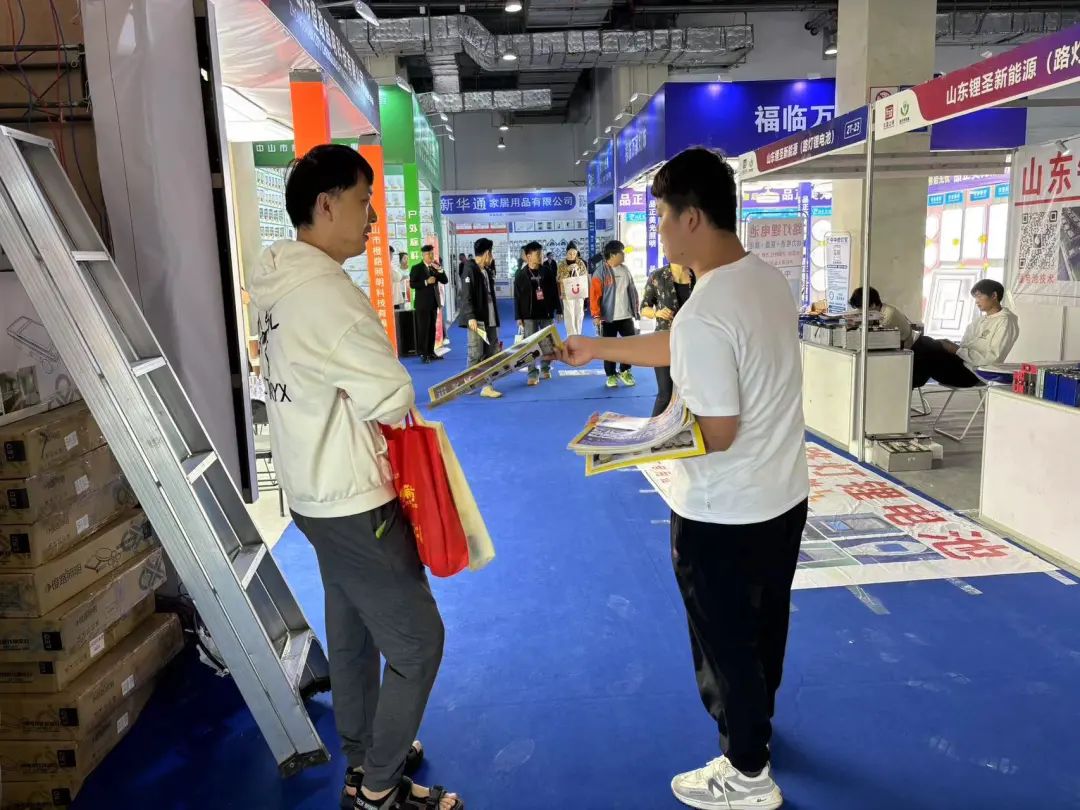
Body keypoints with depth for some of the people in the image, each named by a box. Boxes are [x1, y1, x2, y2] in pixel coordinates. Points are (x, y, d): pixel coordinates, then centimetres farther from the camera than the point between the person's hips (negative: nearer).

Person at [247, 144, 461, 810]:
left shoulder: (282, 282, 7)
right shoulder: (325, 291, -24)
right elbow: (394, 399, -21)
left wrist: (360, 407, 2)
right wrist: (388, 400, -1)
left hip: (320, 493, 10)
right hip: (354, 503, -10)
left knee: (352, 633, 23)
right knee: (418, 642, 4)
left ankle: (363, 754, 41)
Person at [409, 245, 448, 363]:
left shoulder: (436, 267, 11)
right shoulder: (416, 268, -4)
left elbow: (445, 281, 4)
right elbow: (412, 284, -11)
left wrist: (439, 269, -10)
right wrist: (426, 282, -19)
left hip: (434, 302, 5)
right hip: (422, 303, -5)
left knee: (432, 328, 9)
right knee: (423, 329, -5)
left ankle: (431, 351, 16)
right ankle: (423, 354, -3)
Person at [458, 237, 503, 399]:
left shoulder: (488, 270, 15)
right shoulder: (470, 269, -8)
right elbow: (466, 296, -14)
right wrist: (471, 317, -23)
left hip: (490, 318, 8)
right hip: (477, 319, -8)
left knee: (492, 353, 6)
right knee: (476, 354, -3)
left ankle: (487, 386, 10)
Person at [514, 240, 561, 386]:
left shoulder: (547, 272, 4)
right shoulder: (521, 274, -2)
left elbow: (555, 292, 8)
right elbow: (517, 297, -2)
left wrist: (558, 310, 4)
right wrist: (518, 317, -5)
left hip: (546, 314, 2)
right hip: (529, 315, -2)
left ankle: (545, 369, 24)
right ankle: (533, 374, 0)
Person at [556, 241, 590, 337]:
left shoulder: (581, 263, 4)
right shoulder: (562, 264, -1)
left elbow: (586, 277, 7)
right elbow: (558, 279, -7)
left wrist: (585, 292, 2)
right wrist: (567, 269, -19)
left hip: (579, 292, 2)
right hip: (567, 293, -2)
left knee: (579, 314, 5)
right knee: (569, 315, -6)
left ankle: (578, 335, 17)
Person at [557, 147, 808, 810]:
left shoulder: (704, 314, -29)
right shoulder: (770, 280, 0)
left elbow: (717, 434, -25)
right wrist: (598, 348, 15)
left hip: (724, 517, -9)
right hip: (784, 497, 9)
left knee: (726, 641, 13)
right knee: (765, 625, 28)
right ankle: (757, 719, 53)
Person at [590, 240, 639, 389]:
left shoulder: (625, 270, 8)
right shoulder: (601, 272, -8)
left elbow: (632, 291, 14)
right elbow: (595, 295, -11)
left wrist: (636, 309, 11)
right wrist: (596, 315, -15)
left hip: (626, 316, 5)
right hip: (608, 318, -5)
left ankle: (625, 371, 21)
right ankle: (611, 375, 18)